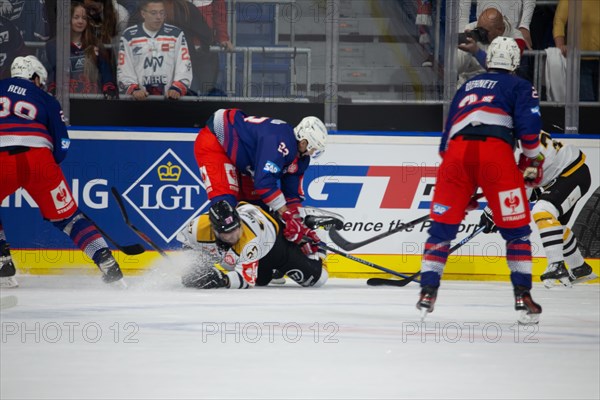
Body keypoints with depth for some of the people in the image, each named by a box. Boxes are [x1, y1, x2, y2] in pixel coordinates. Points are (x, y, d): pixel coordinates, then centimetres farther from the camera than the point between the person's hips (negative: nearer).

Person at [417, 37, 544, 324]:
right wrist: (532, 163, 12)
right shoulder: (520, 87, 20)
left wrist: (464, 190, 38)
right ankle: (523, 297, -1)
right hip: (495, 149, -3)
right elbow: (528, 125, 1)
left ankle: (428, 291, 6)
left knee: (442, 225, 12)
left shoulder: (466, 88, 34)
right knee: (516, 229, 5)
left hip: (457, 151, 3)